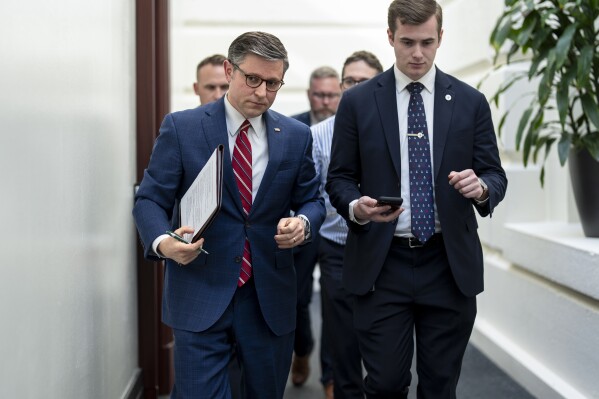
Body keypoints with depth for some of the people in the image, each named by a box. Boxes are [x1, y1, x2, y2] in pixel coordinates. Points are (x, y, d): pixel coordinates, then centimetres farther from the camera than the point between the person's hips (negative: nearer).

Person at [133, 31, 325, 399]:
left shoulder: (297, 136, 5)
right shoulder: (181, 128, -3)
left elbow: (311, 200, 12)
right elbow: (150, 199, -3)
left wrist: (303, 222, -12)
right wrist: (163, 241, -24)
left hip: (270, 297, 3)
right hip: (201, 295, -3)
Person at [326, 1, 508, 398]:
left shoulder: (471, 102, 4)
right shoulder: (357, 102, 2)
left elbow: (495, 175, 6)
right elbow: (339, 178, 4)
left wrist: (481, 187, -18)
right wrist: (356, 207, -18)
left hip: (449, 265, 1)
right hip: (381, 264, -1)